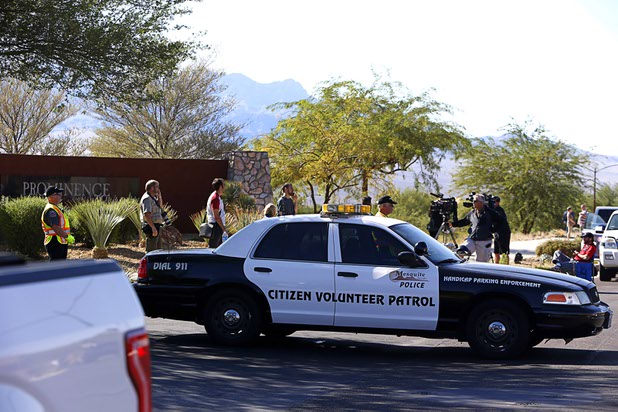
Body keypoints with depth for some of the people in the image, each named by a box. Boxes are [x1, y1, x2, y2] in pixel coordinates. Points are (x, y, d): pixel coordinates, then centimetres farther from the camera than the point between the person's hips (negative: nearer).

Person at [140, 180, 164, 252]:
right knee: (151, 250, -11)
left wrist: (159, 196, 15)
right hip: (151, 227, -11)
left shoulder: (152, 197, 16)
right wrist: (153, 228, -28)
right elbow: (147, 215, -24)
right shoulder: (147, 198, -16)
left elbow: (159, 205, 33)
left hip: (156, 226, 11)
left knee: (158, 249, 17)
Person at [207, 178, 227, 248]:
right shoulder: (215, 198, -18)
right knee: (212, 247, -8)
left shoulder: (217, 196, 14)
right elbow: (216, 216, -21)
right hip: (216, 226, -10)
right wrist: (224, 228, -18)